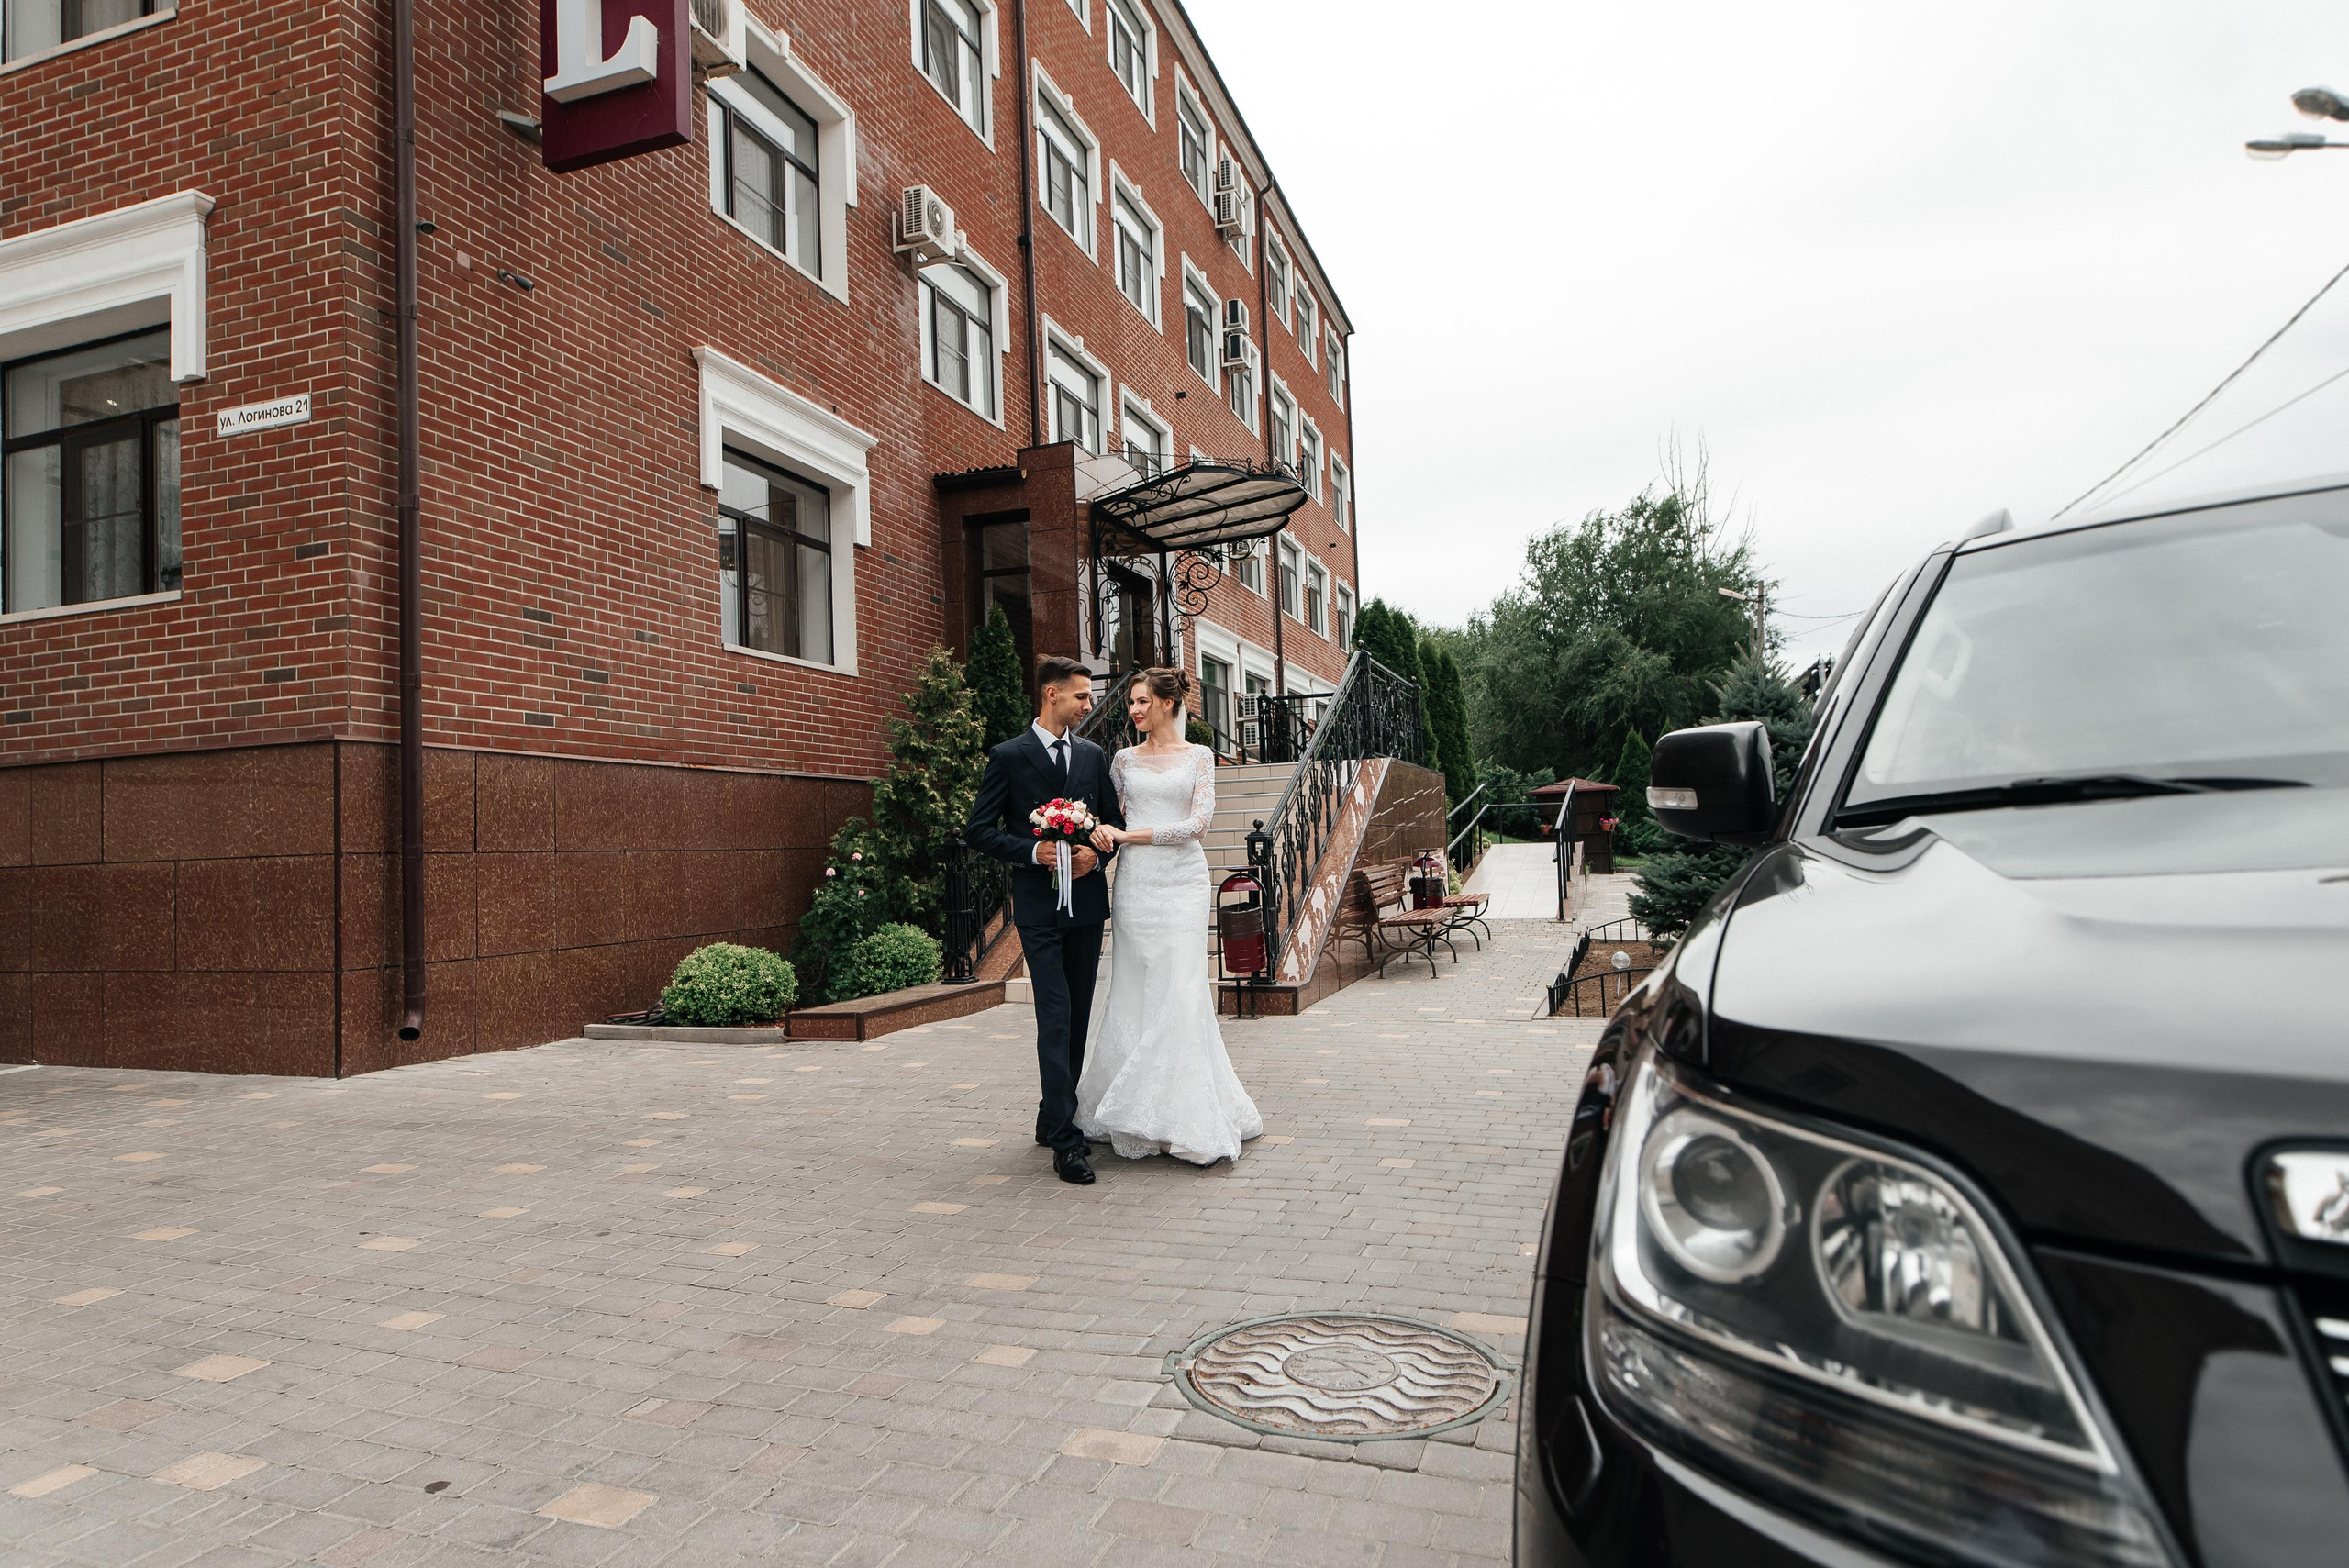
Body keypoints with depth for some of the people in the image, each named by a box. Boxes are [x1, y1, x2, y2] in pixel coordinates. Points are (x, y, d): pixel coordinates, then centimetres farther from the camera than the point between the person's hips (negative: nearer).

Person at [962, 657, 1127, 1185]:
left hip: (1087, 900, 6)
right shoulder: (1008, 756, -3)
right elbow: (979, 830, -4)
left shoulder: (1093, 755, 11)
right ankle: (1065, 1141, -8)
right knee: (1056, 1018, -10)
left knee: (1078, 1018, 12)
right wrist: (1033, 851, -17)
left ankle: (1052, 1118, 27)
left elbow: (1115, 820, 16)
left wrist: (1095, 852, -5)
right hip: (1040, 906, -5)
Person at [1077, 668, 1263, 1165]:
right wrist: (1104, 833, -9)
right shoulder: (1125, 759, 12)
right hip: (1135, 884, 2)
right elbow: (1114, 820, 15)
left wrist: (1130, 834, -9)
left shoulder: (1198, 756, 4)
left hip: (1183, 882, -2)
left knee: (1181, 991, -5)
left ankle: (1185, 1116, 4)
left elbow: (1199, 822, -7)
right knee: (1137, 992, 0)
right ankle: (1139, 1112, 10)